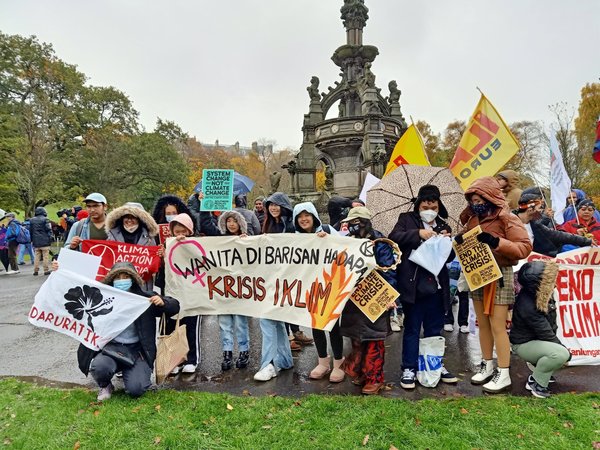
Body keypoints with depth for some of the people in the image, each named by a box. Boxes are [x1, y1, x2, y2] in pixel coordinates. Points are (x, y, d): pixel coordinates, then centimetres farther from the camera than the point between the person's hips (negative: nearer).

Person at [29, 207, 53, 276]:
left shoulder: (32, 220, 10)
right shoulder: (45, 219, -8)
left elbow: (30, 231, 15)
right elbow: (49, 230, -11)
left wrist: (31, 240, 21)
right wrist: (50, 238, -5)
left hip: (36, 242, 5)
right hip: (44, 241, -5)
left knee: (37, 256, 11)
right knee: (46, 256, -2)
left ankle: (35, 270, 11)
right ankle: (46, 270, -2)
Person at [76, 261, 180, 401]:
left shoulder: (144, 297, 0)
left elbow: (175, 307, 1)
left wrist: (163, 302, -23)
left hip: (136, 349, -1)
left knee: (136, 389, -16)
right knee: (99, 367, -30)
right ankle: (105, 386, 8)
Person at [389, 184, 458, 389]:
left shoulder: (443, 226, 12)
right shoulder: (407, 219, 2)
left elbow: (450, 257, 13)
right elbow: (393, 237, -14)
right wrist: (418, 233, -23)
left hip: (436, 286, 4)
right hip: (413, 285, -4)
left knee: (434, 330, 16)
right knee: (412, 329, 6)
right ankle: (409, 368, 17)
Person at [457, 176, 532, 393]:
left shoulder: (507, 219, -10)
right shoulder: (473, 218, 10)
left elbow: (525, 247, -16)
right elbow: (467, 243, 19)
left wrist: (496, 242, -28)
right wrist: (460, 241, -5)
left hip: (499, 276, -6)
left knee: (498, 327, -2)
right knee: (483, 325, 13)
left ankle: (503, 374, 9)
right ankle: (487, 366, 26)